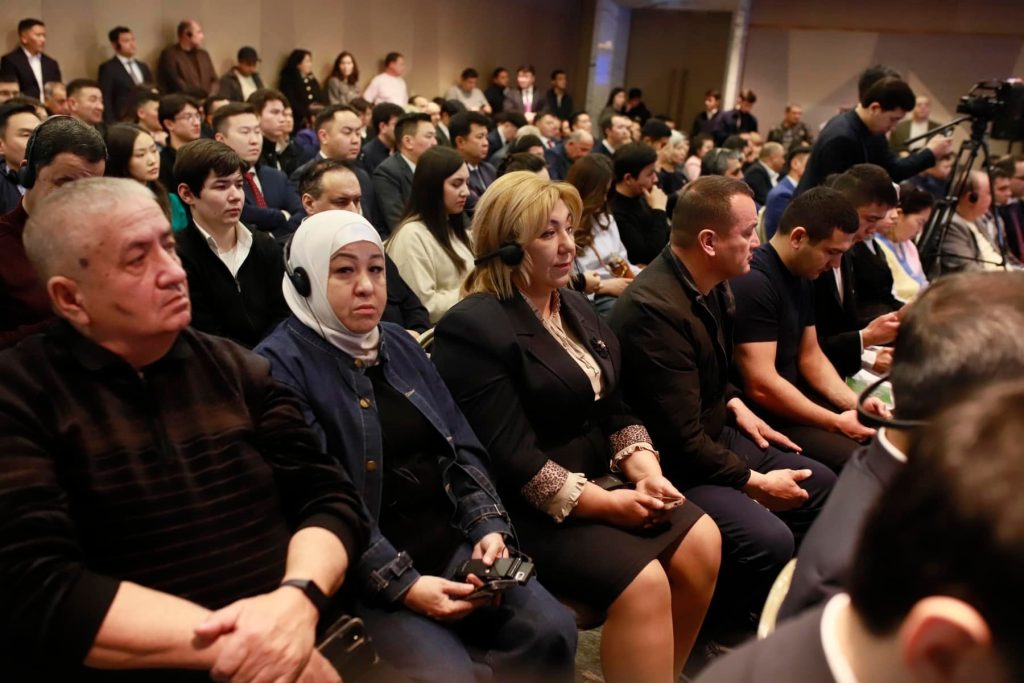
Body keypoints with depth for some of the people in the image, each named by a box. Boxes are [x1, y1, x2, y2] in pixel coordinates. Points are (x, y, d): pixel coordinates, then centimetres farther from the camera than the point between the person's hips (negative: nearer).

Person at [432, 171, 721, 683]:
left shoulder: (577, 308, 13)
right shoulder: (471, 328, -16)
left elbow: (615, 412, 11)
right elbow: (510, 458, -21)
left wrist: (646, 472, -7)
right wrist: (604, 504, -20)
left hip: (599, 479, 8)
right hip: (529, 509, -8)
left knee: (701, 541, -7)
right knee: (643, 581, -23)